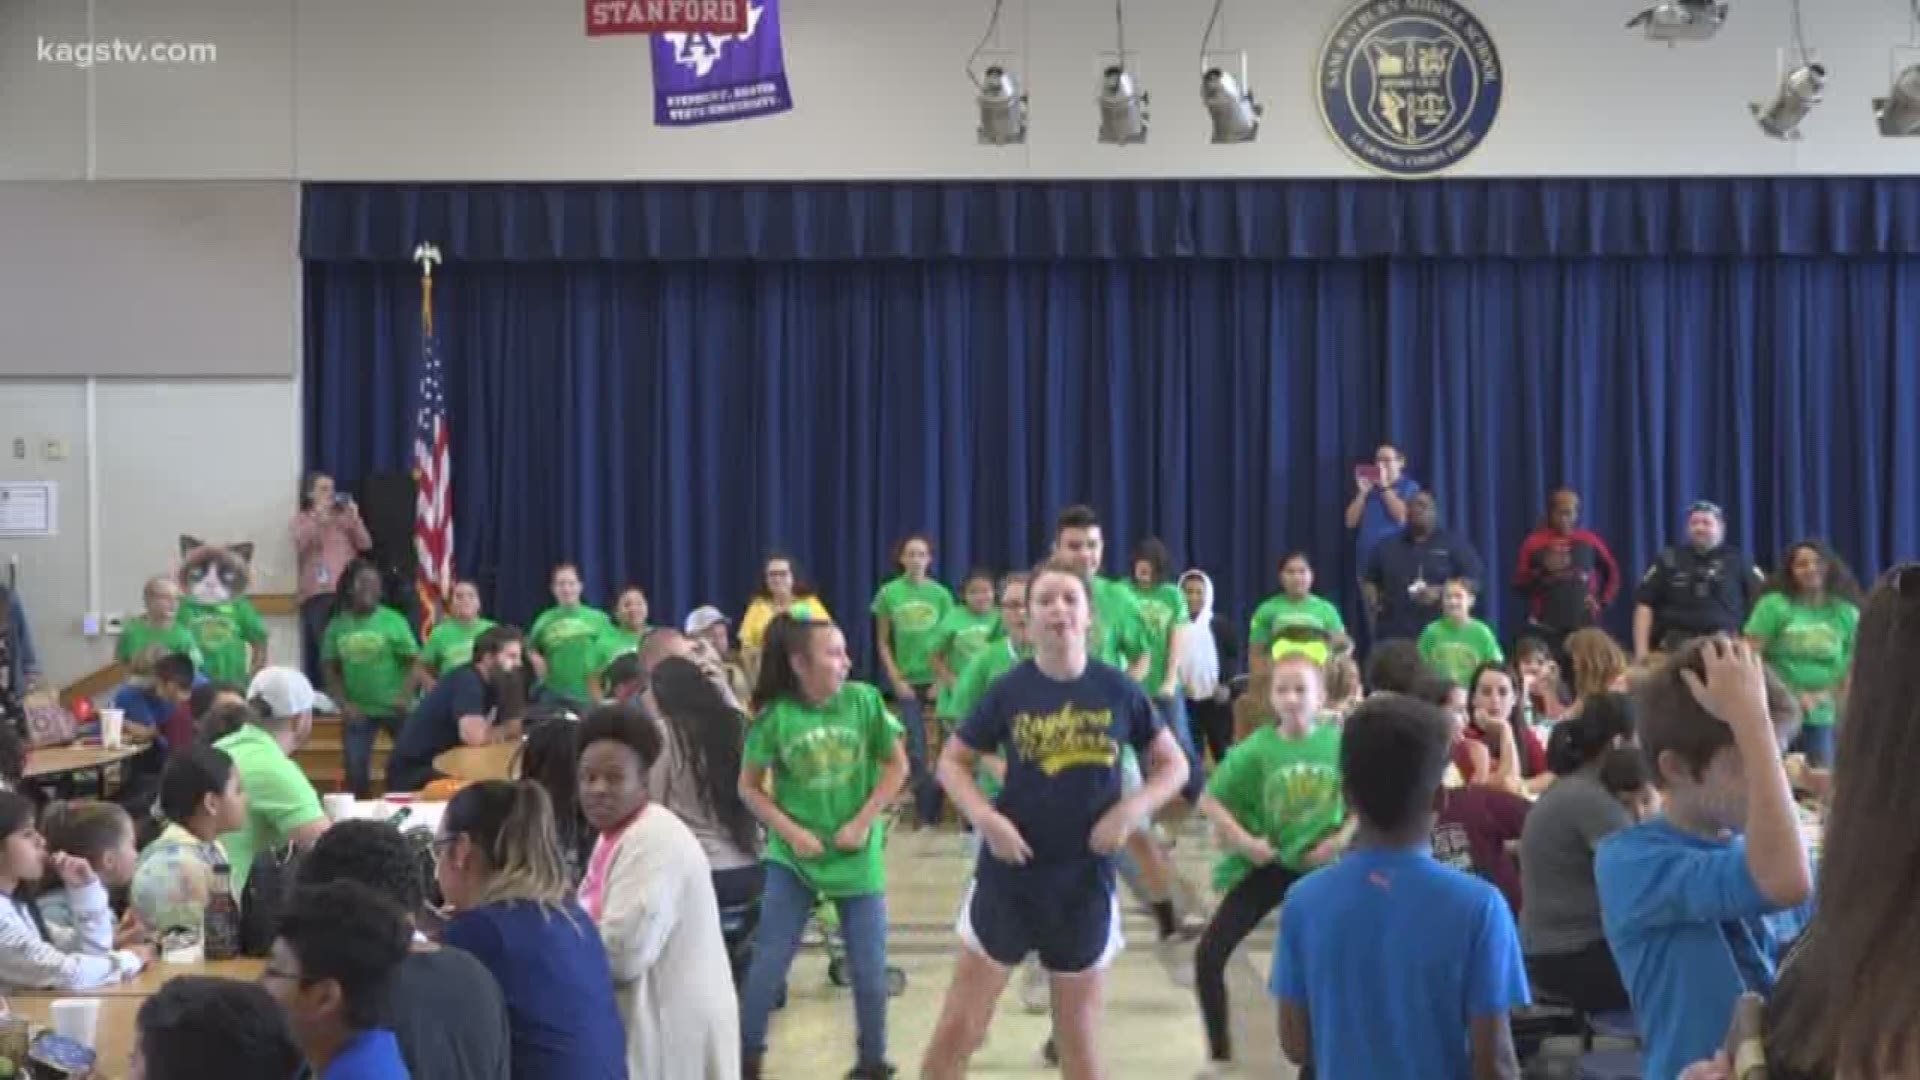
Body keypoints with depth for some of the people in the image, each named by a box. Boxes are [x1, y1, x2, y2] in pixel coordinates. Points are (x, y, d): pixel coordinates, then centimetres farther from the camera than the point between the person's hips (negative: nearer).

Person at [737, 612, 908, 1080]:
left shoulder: (864, 700, -11)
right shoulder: (775, 716, -12)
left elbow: (897, 766, -1)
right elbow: (749, 787, -2)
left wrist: (863, 822, -9)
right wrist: (792, 833, -11)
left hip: (857, 856, 1)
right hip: (793, 858, 0)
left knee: (869, 969, 6)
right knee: (768, 964, 4)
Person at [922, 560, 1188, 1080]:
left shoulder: (1117, 690, -6)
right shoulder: (1010, 690, -7)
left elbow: (1174, 765, 4)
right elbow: (952, 761, 3)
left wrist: (1130, 810, -13)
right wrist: (985, 817, -14)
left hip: (1086, 879, 1)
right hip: (1009, 876, 0)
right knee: (957, 1028, 4)